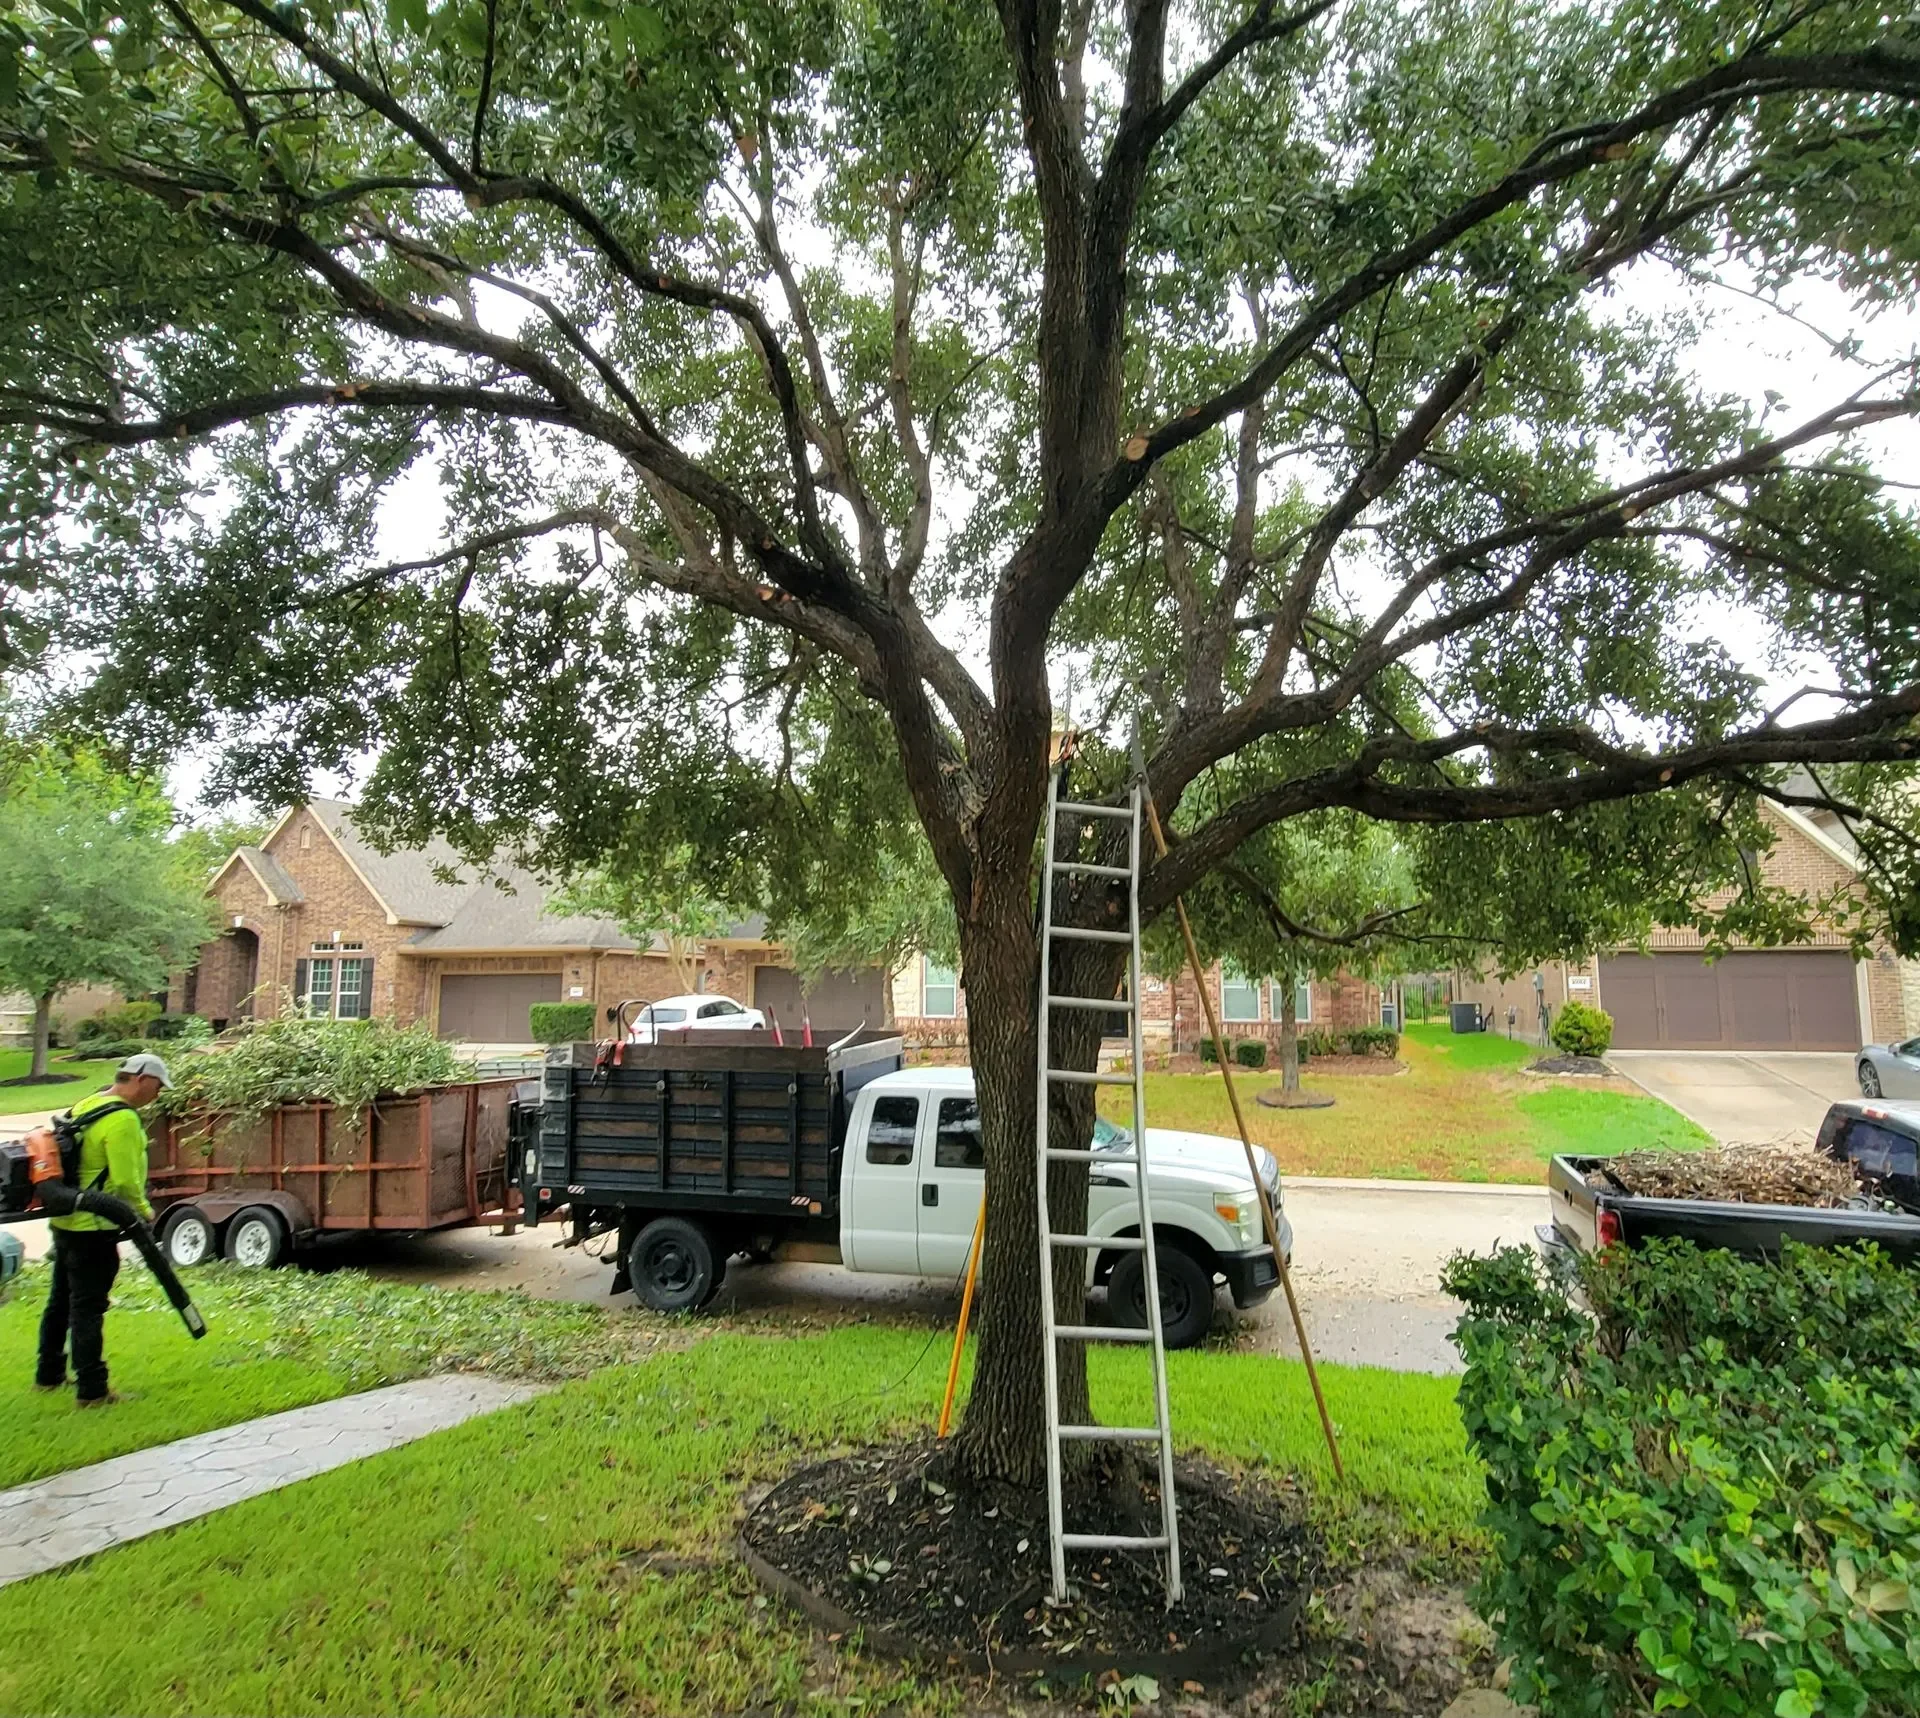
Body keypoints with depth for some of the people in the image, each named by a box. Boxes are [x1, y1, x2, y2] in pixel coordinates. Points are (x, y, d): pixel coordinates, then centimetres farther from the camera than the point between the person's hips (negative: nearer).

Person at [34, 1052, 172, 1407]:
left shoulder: (85, 1106, 10)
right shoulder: (122, 1119, -20)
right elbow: (125, 1181, -22)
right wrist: (144, 1212, -5)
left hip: (65, 1221, 10)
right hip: (93, 1228, -9)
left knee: (61, 1302, 20)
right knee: (88, 1309, -4)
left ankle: (48, 1375, 33)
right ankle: (91, 1391, 1)